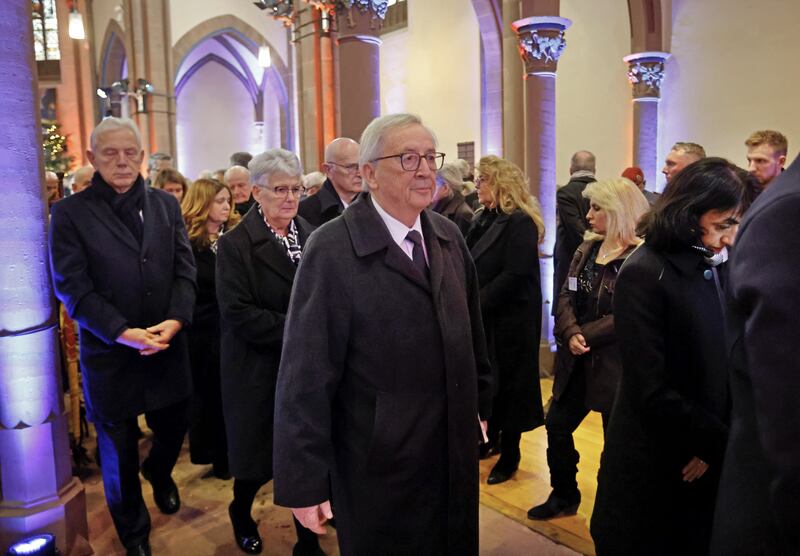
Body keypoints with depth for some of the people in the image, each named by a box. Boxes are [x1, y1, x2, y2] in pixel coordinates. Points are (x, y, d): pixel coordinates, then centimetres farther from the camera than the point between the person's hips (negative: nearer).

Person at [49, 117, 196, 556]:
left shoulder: (165, 205, 6)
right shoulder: (70, 212, -4)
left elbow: (185, 269, 2)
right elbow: (72, 286, -9)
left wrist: (176, 319, -14)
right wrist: (122, 332, -19)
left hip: (168, 347, 3)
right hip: (109, 352, -3)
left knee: (173, 429, 18)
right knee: (118, 448, 12)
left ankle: (159, 473, 53)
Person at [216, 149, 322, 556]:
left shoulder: (312, 236, 5)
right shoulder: (236, 244, -9)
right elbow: (238, 313, -17)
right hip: (260, 370, -3)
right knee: (260, 455, 13)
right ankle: (240, 512, 45)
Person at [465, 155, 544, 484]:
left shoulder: (520, 222, -15)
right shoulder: (487, 218, 11)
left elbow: (513, 275, -23)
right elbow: (471, 263, 8)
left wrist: (475, 304, -21)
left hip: (510, 318, -8)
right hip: (483, 316, 8)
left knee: (506, 383, 5)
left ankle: (509, 456, 21)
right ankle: (490, 438, 35)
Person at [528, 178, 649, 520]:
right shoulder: (587, 249, 8)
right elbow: (566, 296, 2)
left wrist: (585, 336, -17)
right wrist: (571, 334, -14)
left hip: (615, 363, -7)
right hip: (577, 360, 7)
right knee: (557, 426, 12)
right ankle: (564, 495, 33)